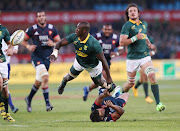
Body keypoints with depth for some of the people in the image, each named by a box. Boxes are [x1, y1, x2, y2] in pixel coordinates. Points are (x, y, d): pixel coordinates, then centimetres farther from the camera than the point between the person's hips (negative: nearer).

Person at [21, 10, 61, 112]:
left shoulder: (52, 28, 5)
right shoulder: (32, 29, -2)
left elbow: (59, 42, 9)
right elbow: (23, 40, 8)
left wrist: (53, 44, -13)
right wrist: (28, 46, -11)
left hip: (47, 57, 4)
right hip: (36, 57, -4)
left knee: (39, 82, 12)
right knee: (45, 77, -26)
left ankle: (29, 98, 38)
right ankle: (47, 102, -25)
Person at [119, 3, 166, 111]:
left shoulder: (144, 24, 13)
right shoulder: (127, 26, -6)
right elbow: (122, 42, -15)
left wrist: (149, 44, 16)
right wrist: (135, 38, -21)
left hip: (145, 56, 3)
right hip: (132, 58, -3)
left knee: (152, 76, -18)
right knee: (130, 83, 6)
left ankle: (158, 103, -19)